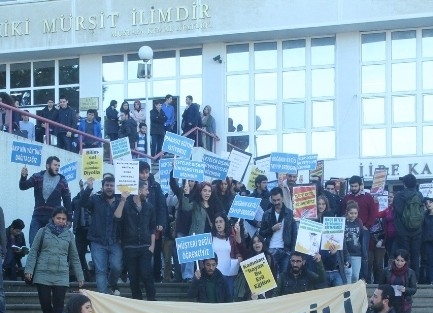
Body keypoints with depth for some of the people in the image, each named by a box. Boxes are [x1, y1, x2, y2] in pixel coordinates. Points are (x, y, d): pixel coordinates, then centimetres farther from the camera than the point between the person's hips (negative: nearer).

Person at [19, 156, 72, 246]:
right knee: (33, 243, -2)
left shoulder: (62, 181, 2)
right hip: (37, 217, 1)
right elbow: (23, 187, -7)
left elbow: (67, 201, 6)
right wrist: (23, 177, -29)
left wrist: (69, 218, 2)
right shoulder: (37, 177, 2)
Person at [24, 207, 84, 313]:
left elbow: (74, 257, 13)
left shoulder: (69, 235, 10)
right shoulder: (43, 232, 5)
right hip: (43, 275, -1)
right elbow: (33, 252, 4)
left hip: (61, 277, 1)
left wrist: (80, 276, 12)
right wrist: (29, 269, -6)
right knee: (45, 304, 0)